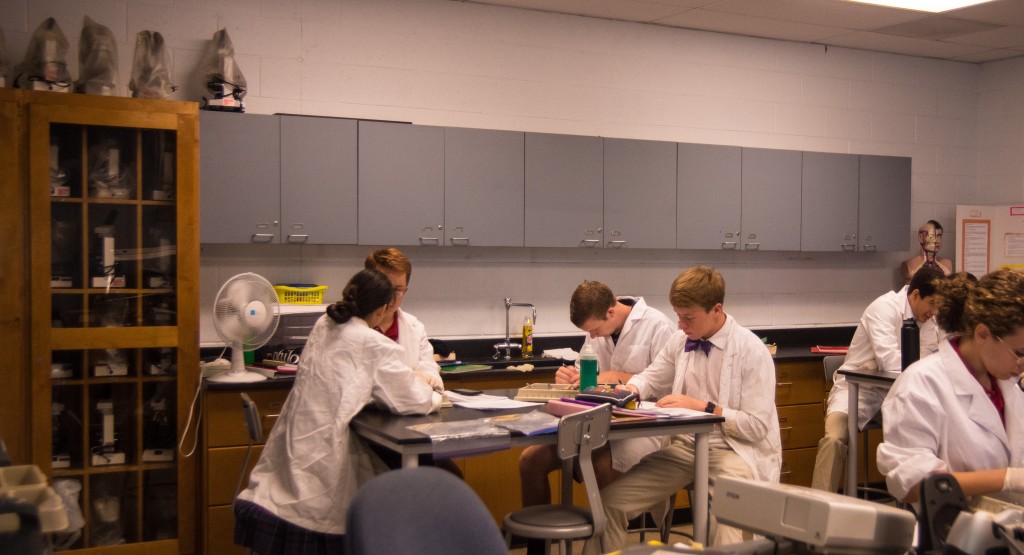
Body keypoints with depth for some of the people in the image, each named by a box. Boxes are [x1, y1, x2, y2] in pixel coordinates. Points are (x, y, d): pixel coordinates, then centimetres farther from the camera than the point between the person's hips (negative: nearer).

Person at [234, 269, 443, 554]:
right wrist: (429, 392, 18)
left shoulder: (324, 325, 9)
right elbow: (413, 402, -5)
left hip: (294, 439, 8)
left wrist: (410, 379, 18)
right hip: (323, 448, -7)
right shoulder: (375, 345, -12)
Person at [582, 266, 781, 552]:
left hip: (732, 450, -5)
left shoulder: (751, 351, -11)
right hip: (684, 445, 6)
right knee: (610, 500, -9)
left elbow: (757, 426, -12)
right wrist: (629, 389, -2)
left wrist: (701, 407, -17)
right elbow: (651, 378, 21)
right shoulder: (681, 341, 6)